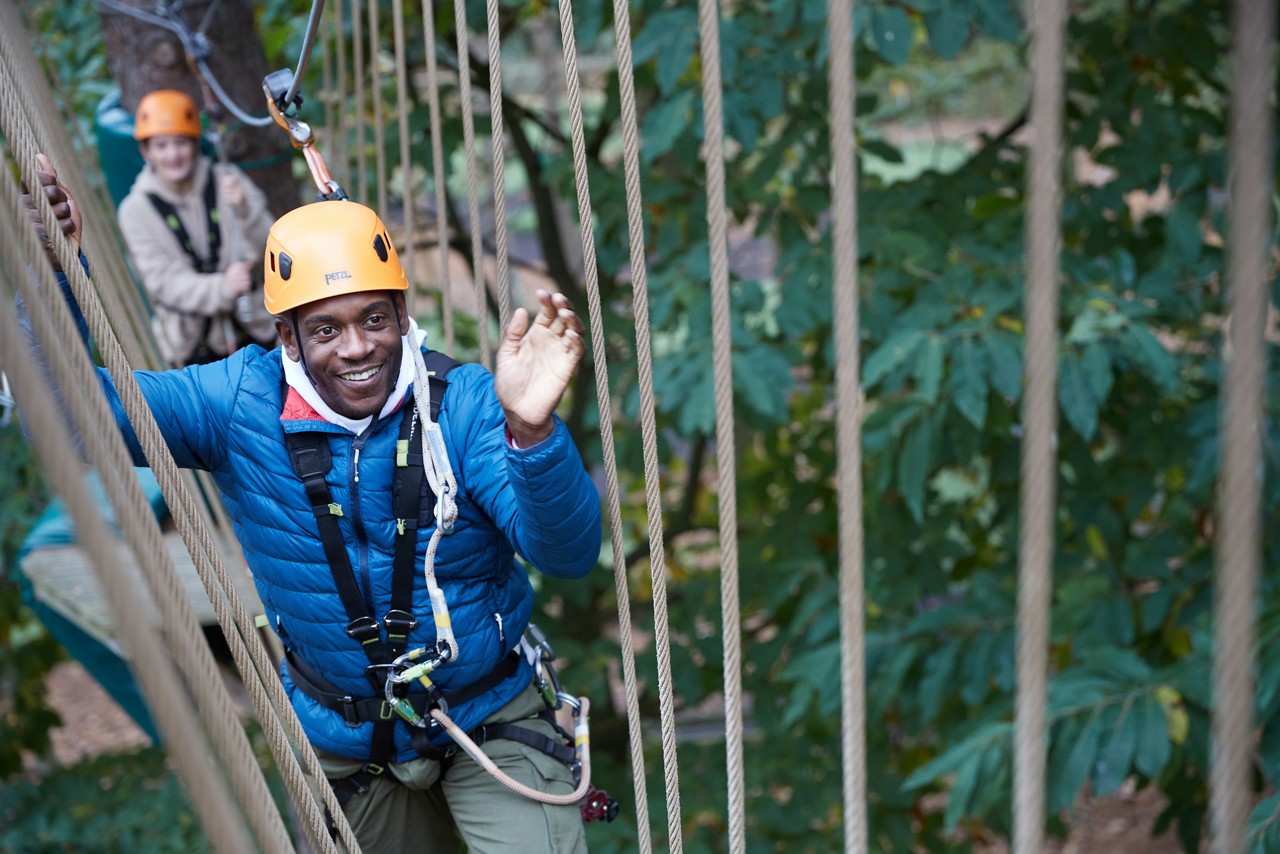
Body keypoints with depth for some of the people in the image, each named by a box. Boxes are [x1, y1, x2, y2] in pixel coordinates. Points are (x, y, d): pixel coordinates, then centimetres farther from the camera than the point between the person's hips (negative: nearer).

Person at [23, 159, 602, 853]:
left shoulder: (463, 404, -20)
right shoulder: (243, 402, -13)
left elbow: (568, 553, -30)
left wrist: (532, 432, -49)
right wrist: (56, 269, -30)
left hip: (491, 724, -2)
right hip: (344, 739, 3)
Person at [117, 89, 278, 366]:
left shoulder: (226, 180, -4)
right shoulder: (136, 209, -7)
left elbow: (266, 247, -10)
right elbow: (164, 281, -16)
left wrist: (245, 210, -30)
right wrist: (222, 288, -33)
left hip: (252, 331, 1)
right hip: (191, 343, -1)